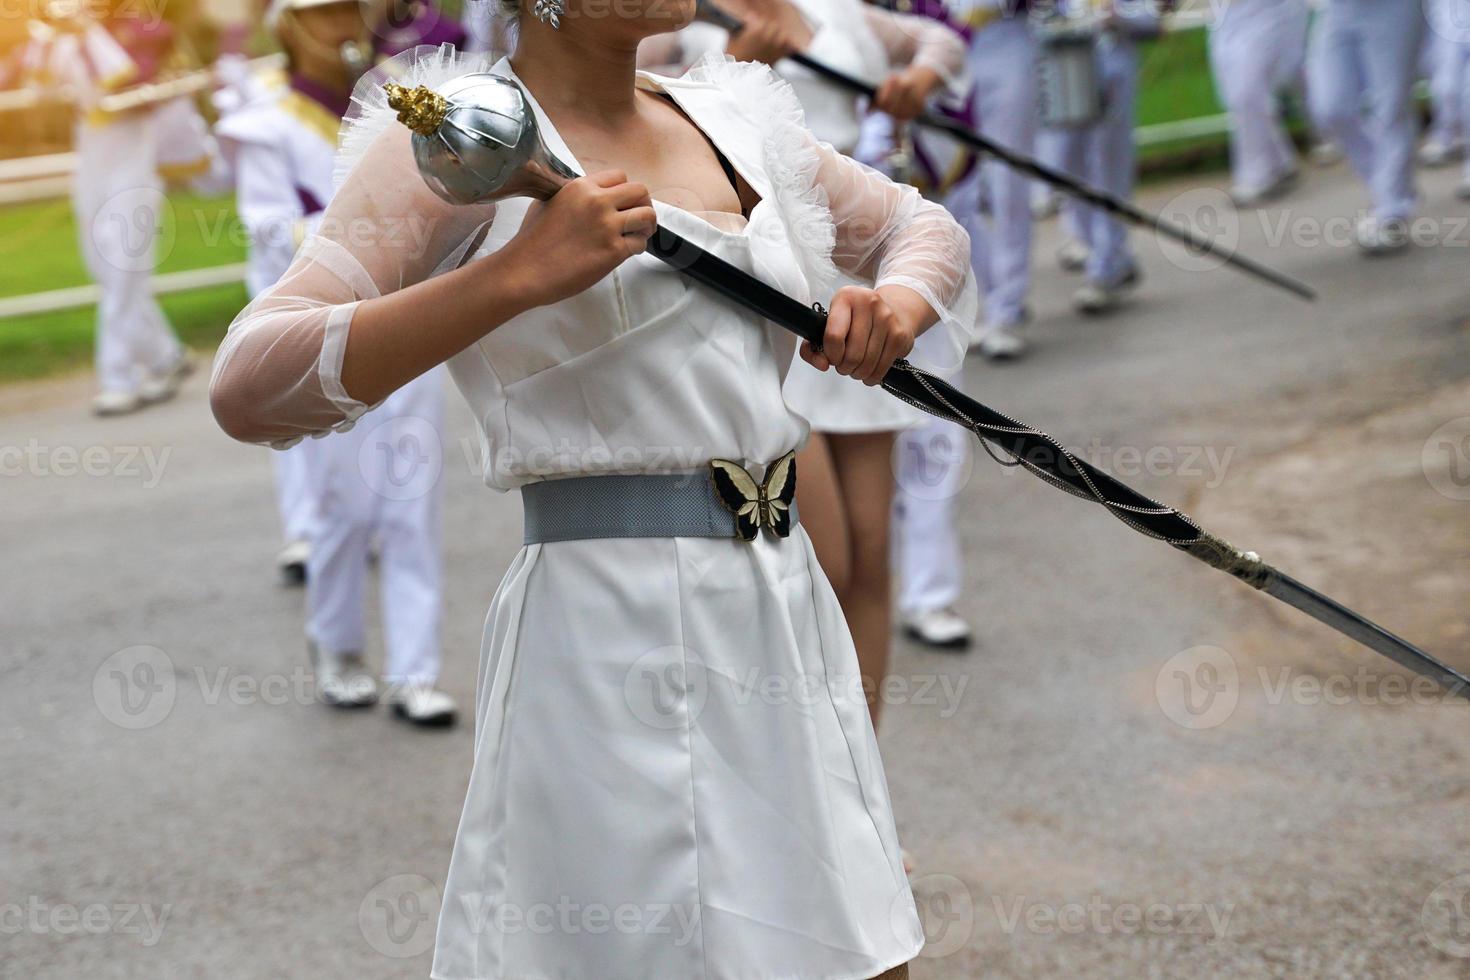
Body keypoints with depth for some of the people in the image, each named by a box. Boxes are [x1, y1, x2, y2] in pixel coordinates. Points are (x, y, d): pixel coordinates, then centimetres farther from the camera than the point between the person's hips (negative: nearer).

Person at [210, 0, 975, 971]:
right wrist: (521, 275, -24)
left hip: (791, 613, 7)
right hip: (614, 631, -6)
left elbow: (925, 226, 29)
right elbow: (249, 388, -17)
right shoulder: (457, 137, -5)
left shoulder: (738, 121, 13)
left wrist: (898, 299, 5)